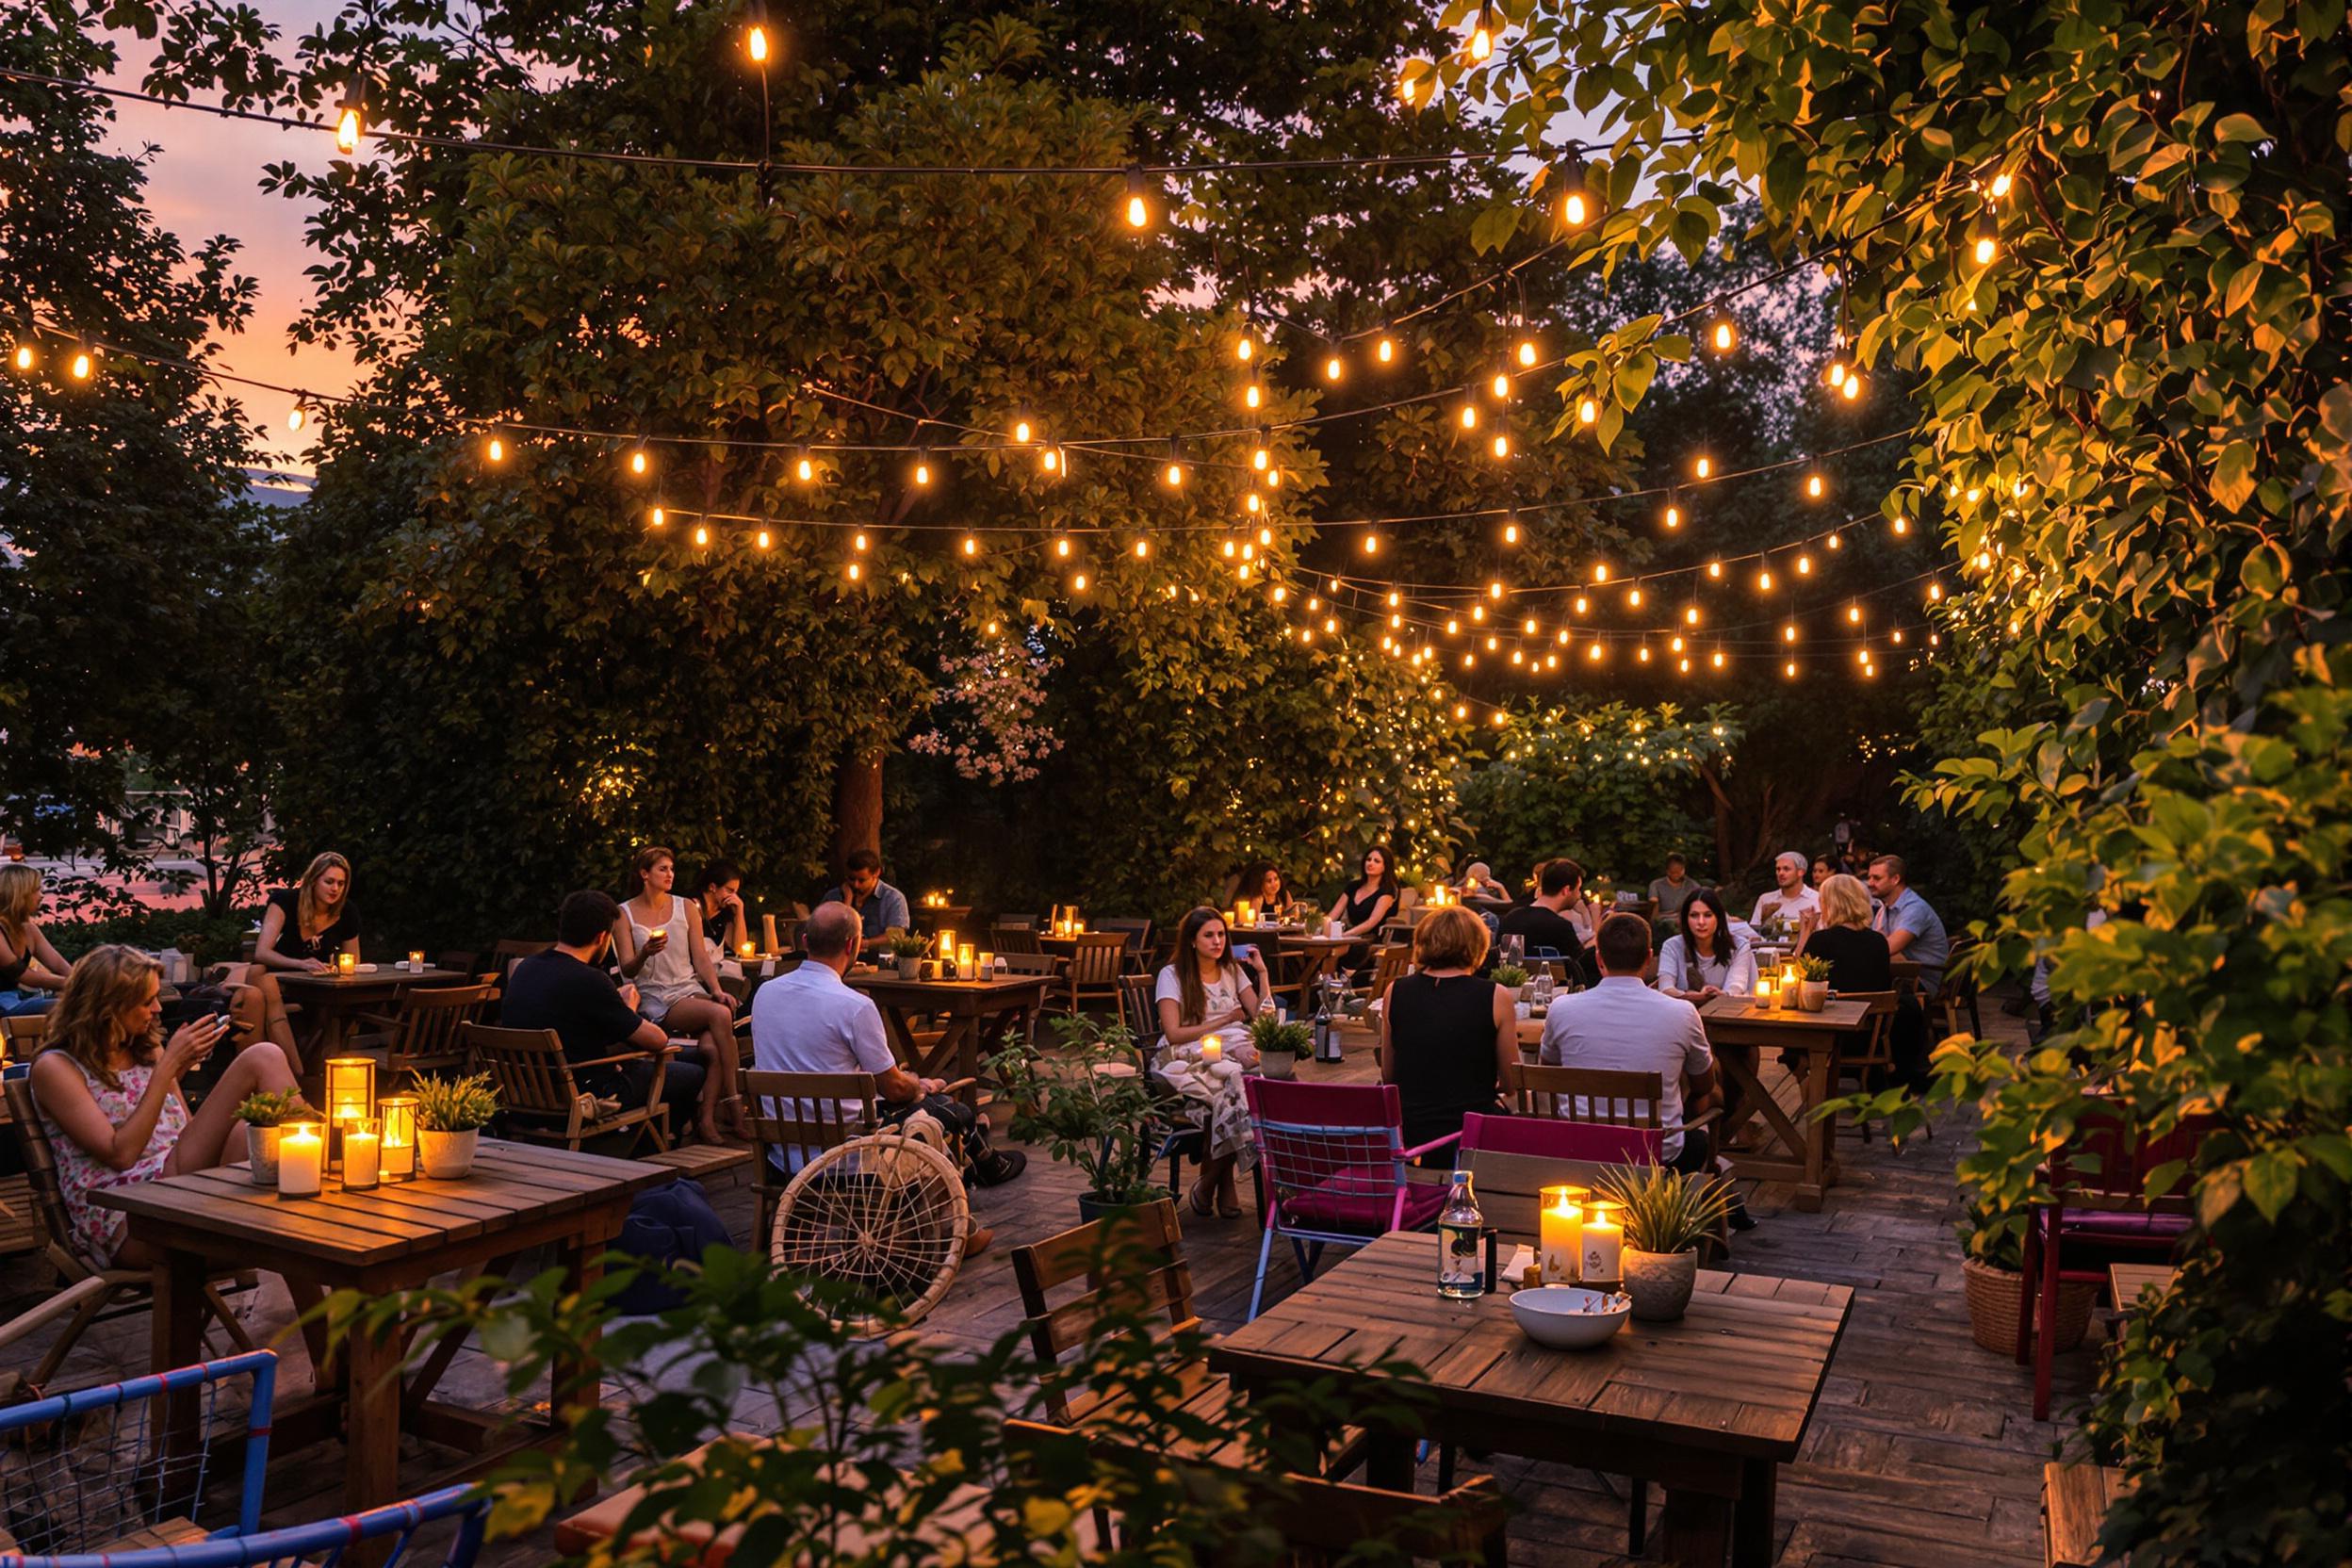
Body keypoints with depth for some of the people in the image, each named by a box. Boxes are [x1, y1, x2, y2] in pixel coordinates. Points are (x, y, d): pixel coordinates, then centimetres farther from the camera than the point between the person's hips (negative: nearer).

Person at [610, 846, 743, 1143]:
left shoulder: (686, 908, 14)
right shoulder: (624, 915, 5)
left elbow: (701, 958, 10)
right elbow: (628, 970, -2)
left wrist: (717, 990, -8)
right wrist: (645, 954, -25)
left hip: (691, 991, 3)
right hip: (655, 1000, -3)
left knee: (713, 1048, -31)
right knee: (720, 1015, -32)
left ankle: (706, 1118, -24)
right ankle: (732, 1105, -25)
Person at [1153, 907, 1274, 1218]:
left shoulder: (1233, 971, 19)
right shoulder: (1172, 976, 3)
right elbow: (1173, 1034, -7)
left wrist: (1262, 971, 7)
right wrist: (1225, 1020, -3)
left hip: (1233, 1055, 4)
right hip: (1190, 1059, -4)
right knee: (1231, 1090, -35)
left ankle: (1208, 1185, -16)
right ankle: (1223, 1183, -16)